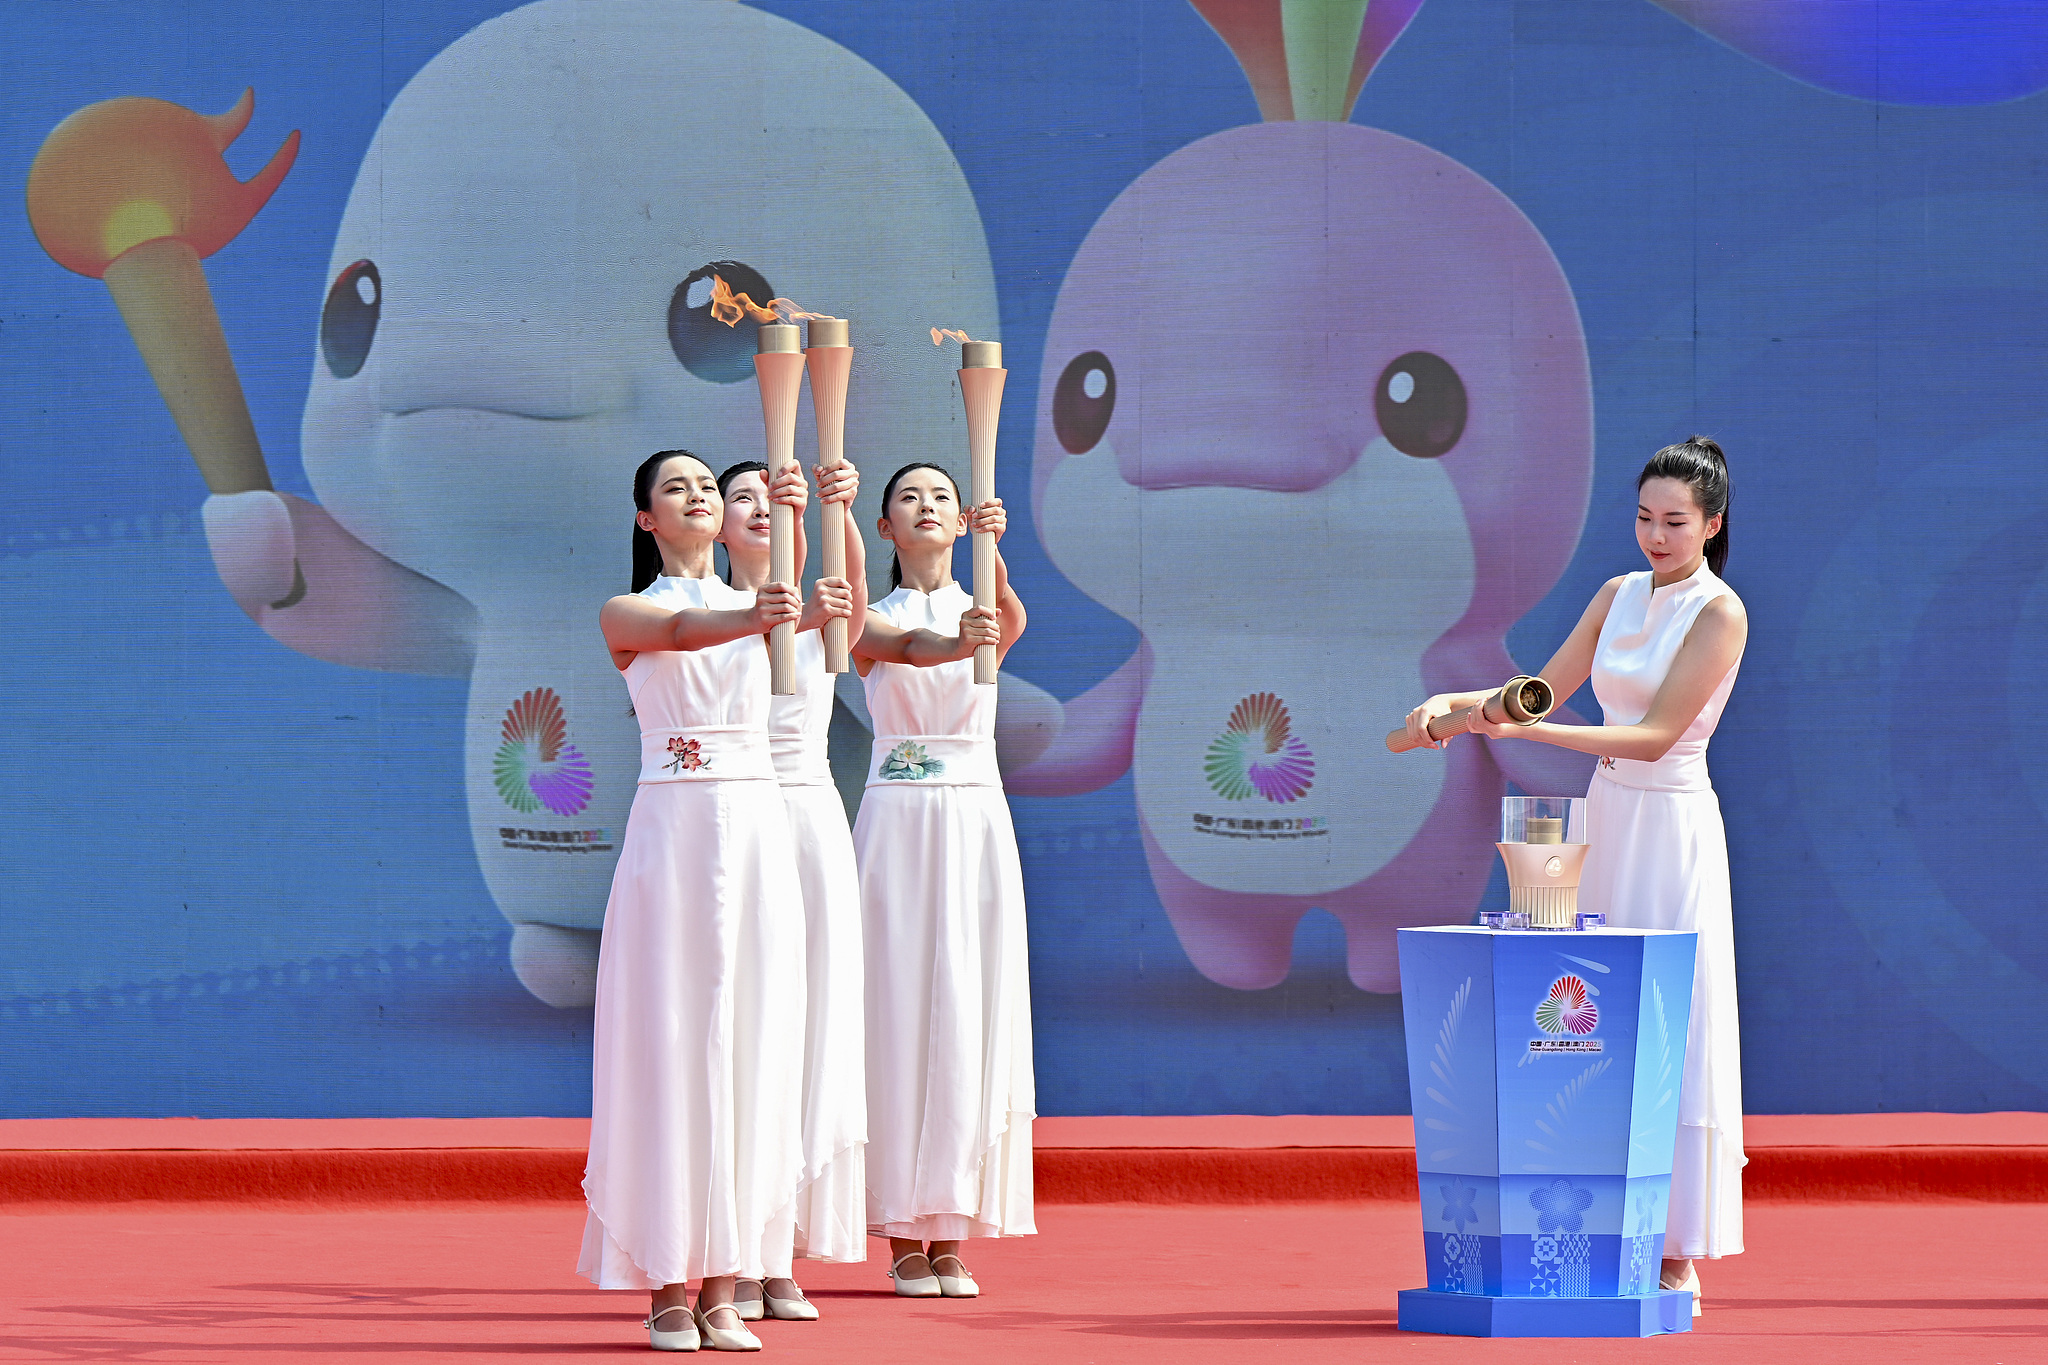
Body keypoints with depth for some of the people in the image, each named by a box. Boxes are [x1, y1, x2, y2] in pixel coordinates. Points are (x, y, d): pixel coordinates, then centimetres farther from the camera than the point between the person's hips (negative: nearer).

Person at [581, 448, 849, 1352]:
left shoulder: (753, 601, 15)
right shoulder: (626, 614, 6)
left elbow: (836, 611, -8)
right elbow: (681, 630, -19)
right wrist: (756, 618, -42)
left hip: (758, 829, 3)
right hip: (672, 828, -3)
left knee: (749, 1047, -1)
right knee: (671, 1046, -6)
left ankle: (722, 1289, 1)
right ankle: (667, 1287, -4)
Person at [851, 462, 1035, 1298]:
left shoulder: (982, 611, 9)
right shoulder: (871, 621, 3)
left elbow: (1010, 621, -17)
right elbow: (907, 647, -21)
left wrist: (993, 552, -40)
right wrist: (957, 641, -45)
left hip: (977, 821, 2)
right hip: (898, 820, -2)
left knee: (970, 1019, -1)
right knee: (898, 1015, -4)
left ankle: (952, 1238, 3)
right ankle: (905, 1238, -1)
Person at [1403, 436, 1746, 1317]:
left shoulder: (1720, 613, -10)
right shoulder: (1620, 596, 11)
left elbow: (1657, 734, -17)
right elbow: (1546, 688, 17)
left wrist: (1533, 731, -26)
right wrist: (1456, 703, -1)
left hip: (1672, 830, -7)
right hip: (1603, 820, 7)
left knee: (1670, 1038, -7)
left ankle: (1679, 1259, -3)